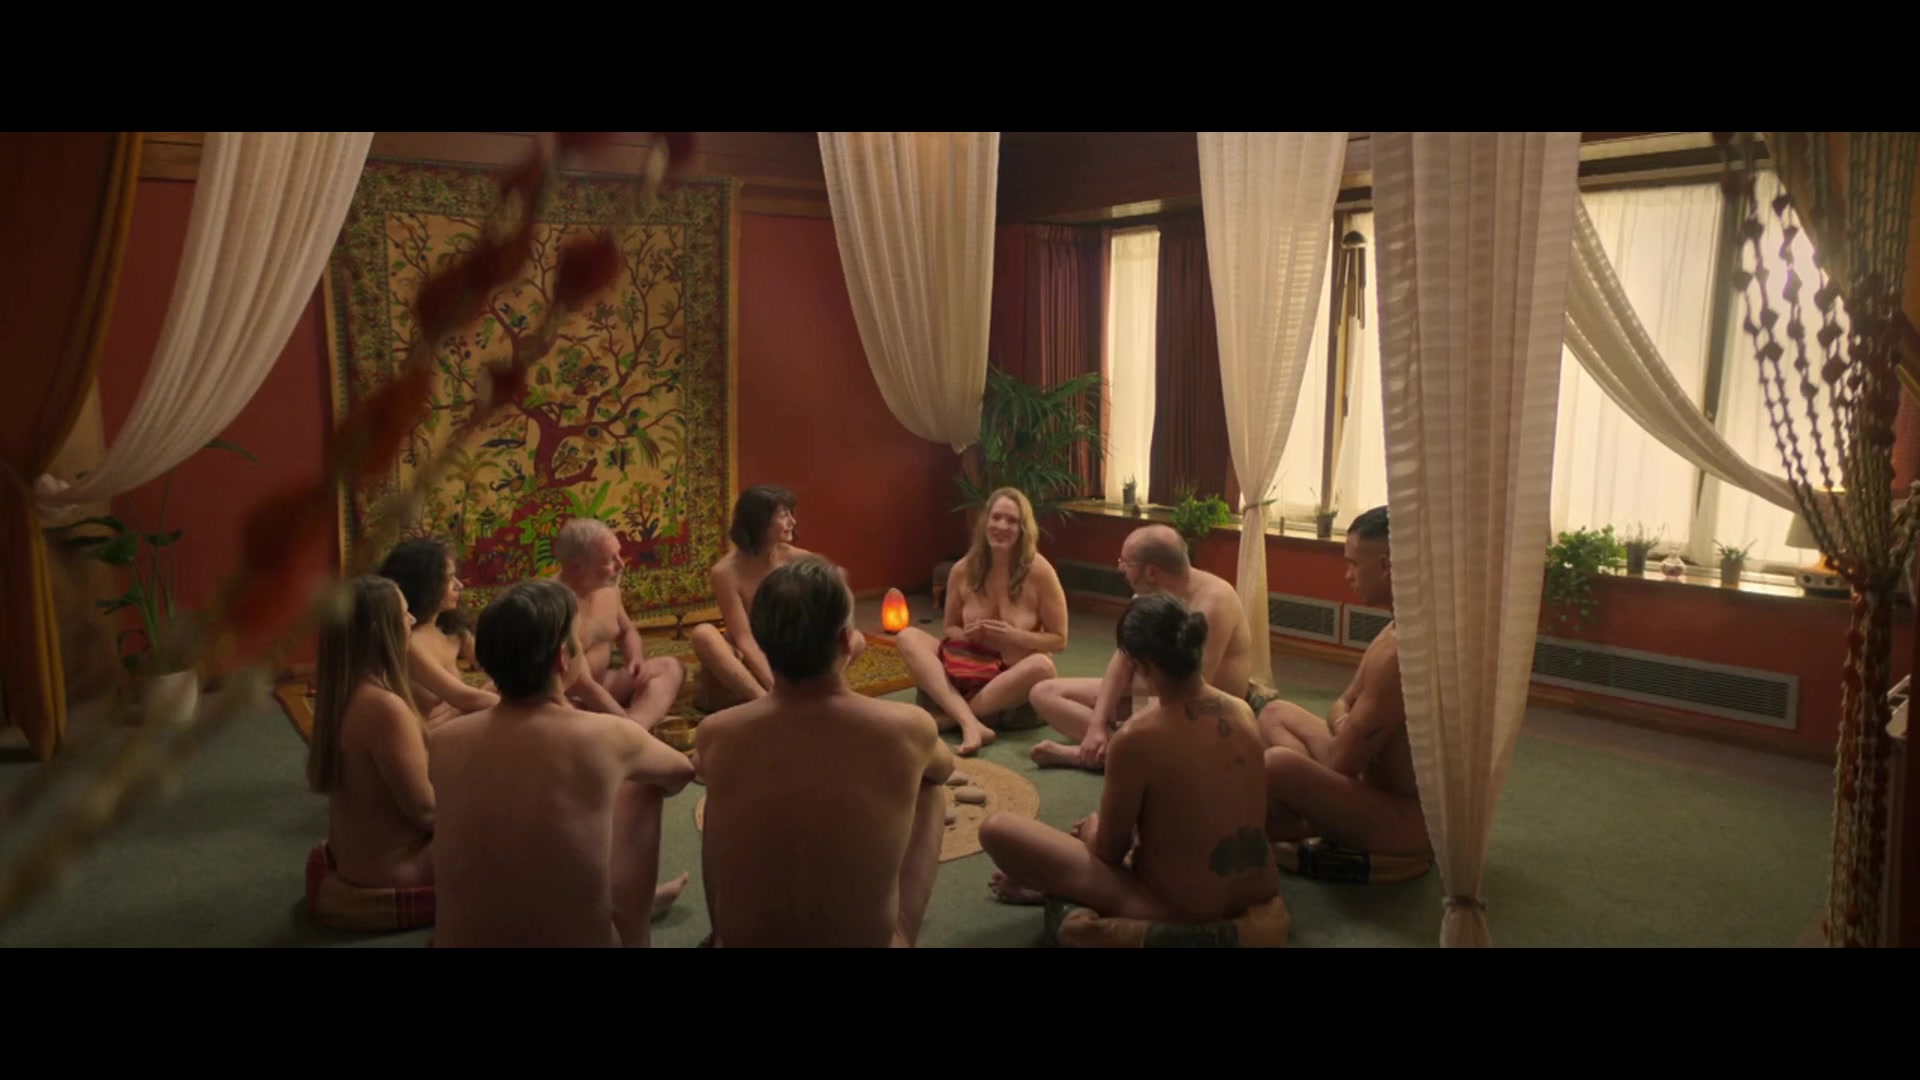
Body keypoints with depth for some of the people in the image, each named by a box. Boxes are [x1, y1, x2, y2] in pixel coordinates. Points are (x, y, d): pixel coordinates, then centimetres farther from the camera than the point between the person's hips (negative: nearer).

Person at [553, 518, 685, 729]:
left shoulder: (607, 585, -1)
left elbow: (627, 632, 18)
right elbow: (580, 685, -31)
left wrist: (637, 660, -4)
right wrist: (628, 721, -31)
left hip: (600, 683, 9)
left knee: (670, 667, -4)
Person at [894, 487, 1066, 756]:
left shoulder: (1039, 572, -12)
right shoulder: (963, 570, -3)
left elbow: (1059, 640, -6)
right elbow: (950, 629, 10)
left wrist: (1013, 636, -22)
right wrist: (967, 635, -14)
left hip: (1014, 680, -3)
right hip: (968, 670, 3)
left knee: (1042, 666, -36)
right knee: (908, 636, -18)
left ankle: (948, 717, -26)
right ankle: (970, 723, -37)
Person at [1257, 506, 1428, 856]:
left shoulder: (1403, 649, -26)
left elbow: (1343, 762, -24)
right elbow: (1344, 705, 12)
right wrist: (1348, 729, -9)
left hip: (1409, 818, -10)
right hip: (1386, 789, 10)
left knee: (1278, 764, -31)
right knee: (1276, 714, 17)